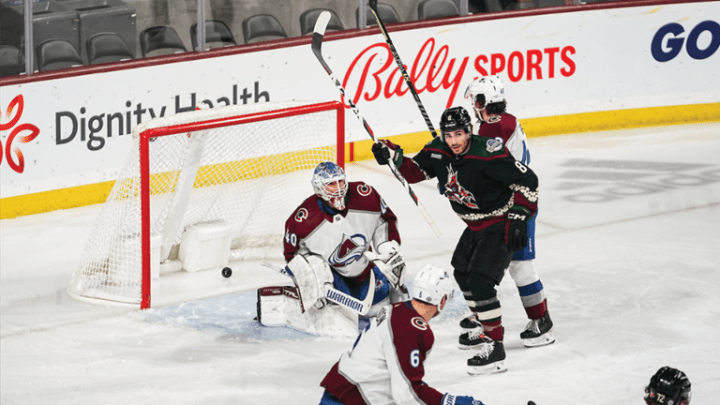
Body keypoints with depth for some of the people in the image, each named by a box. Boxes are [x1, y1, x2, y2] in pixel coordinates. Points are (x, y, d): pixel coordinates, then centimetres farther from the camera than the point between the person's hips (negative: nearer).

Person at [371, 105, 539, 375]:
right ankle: (487, 331, 40)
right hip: (475, 225, 9)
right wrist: (394, 156, -13)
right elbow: (414, 172, 5)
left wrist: (519, 218, -27)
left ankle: (496, 350, -15)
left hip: (501, 224, -9)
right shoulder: (438, 153, -9)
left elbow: (527, 181, -25)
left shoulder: (488, 155, -30)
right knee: (462, 272, 23)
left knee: (480, 281, -18)